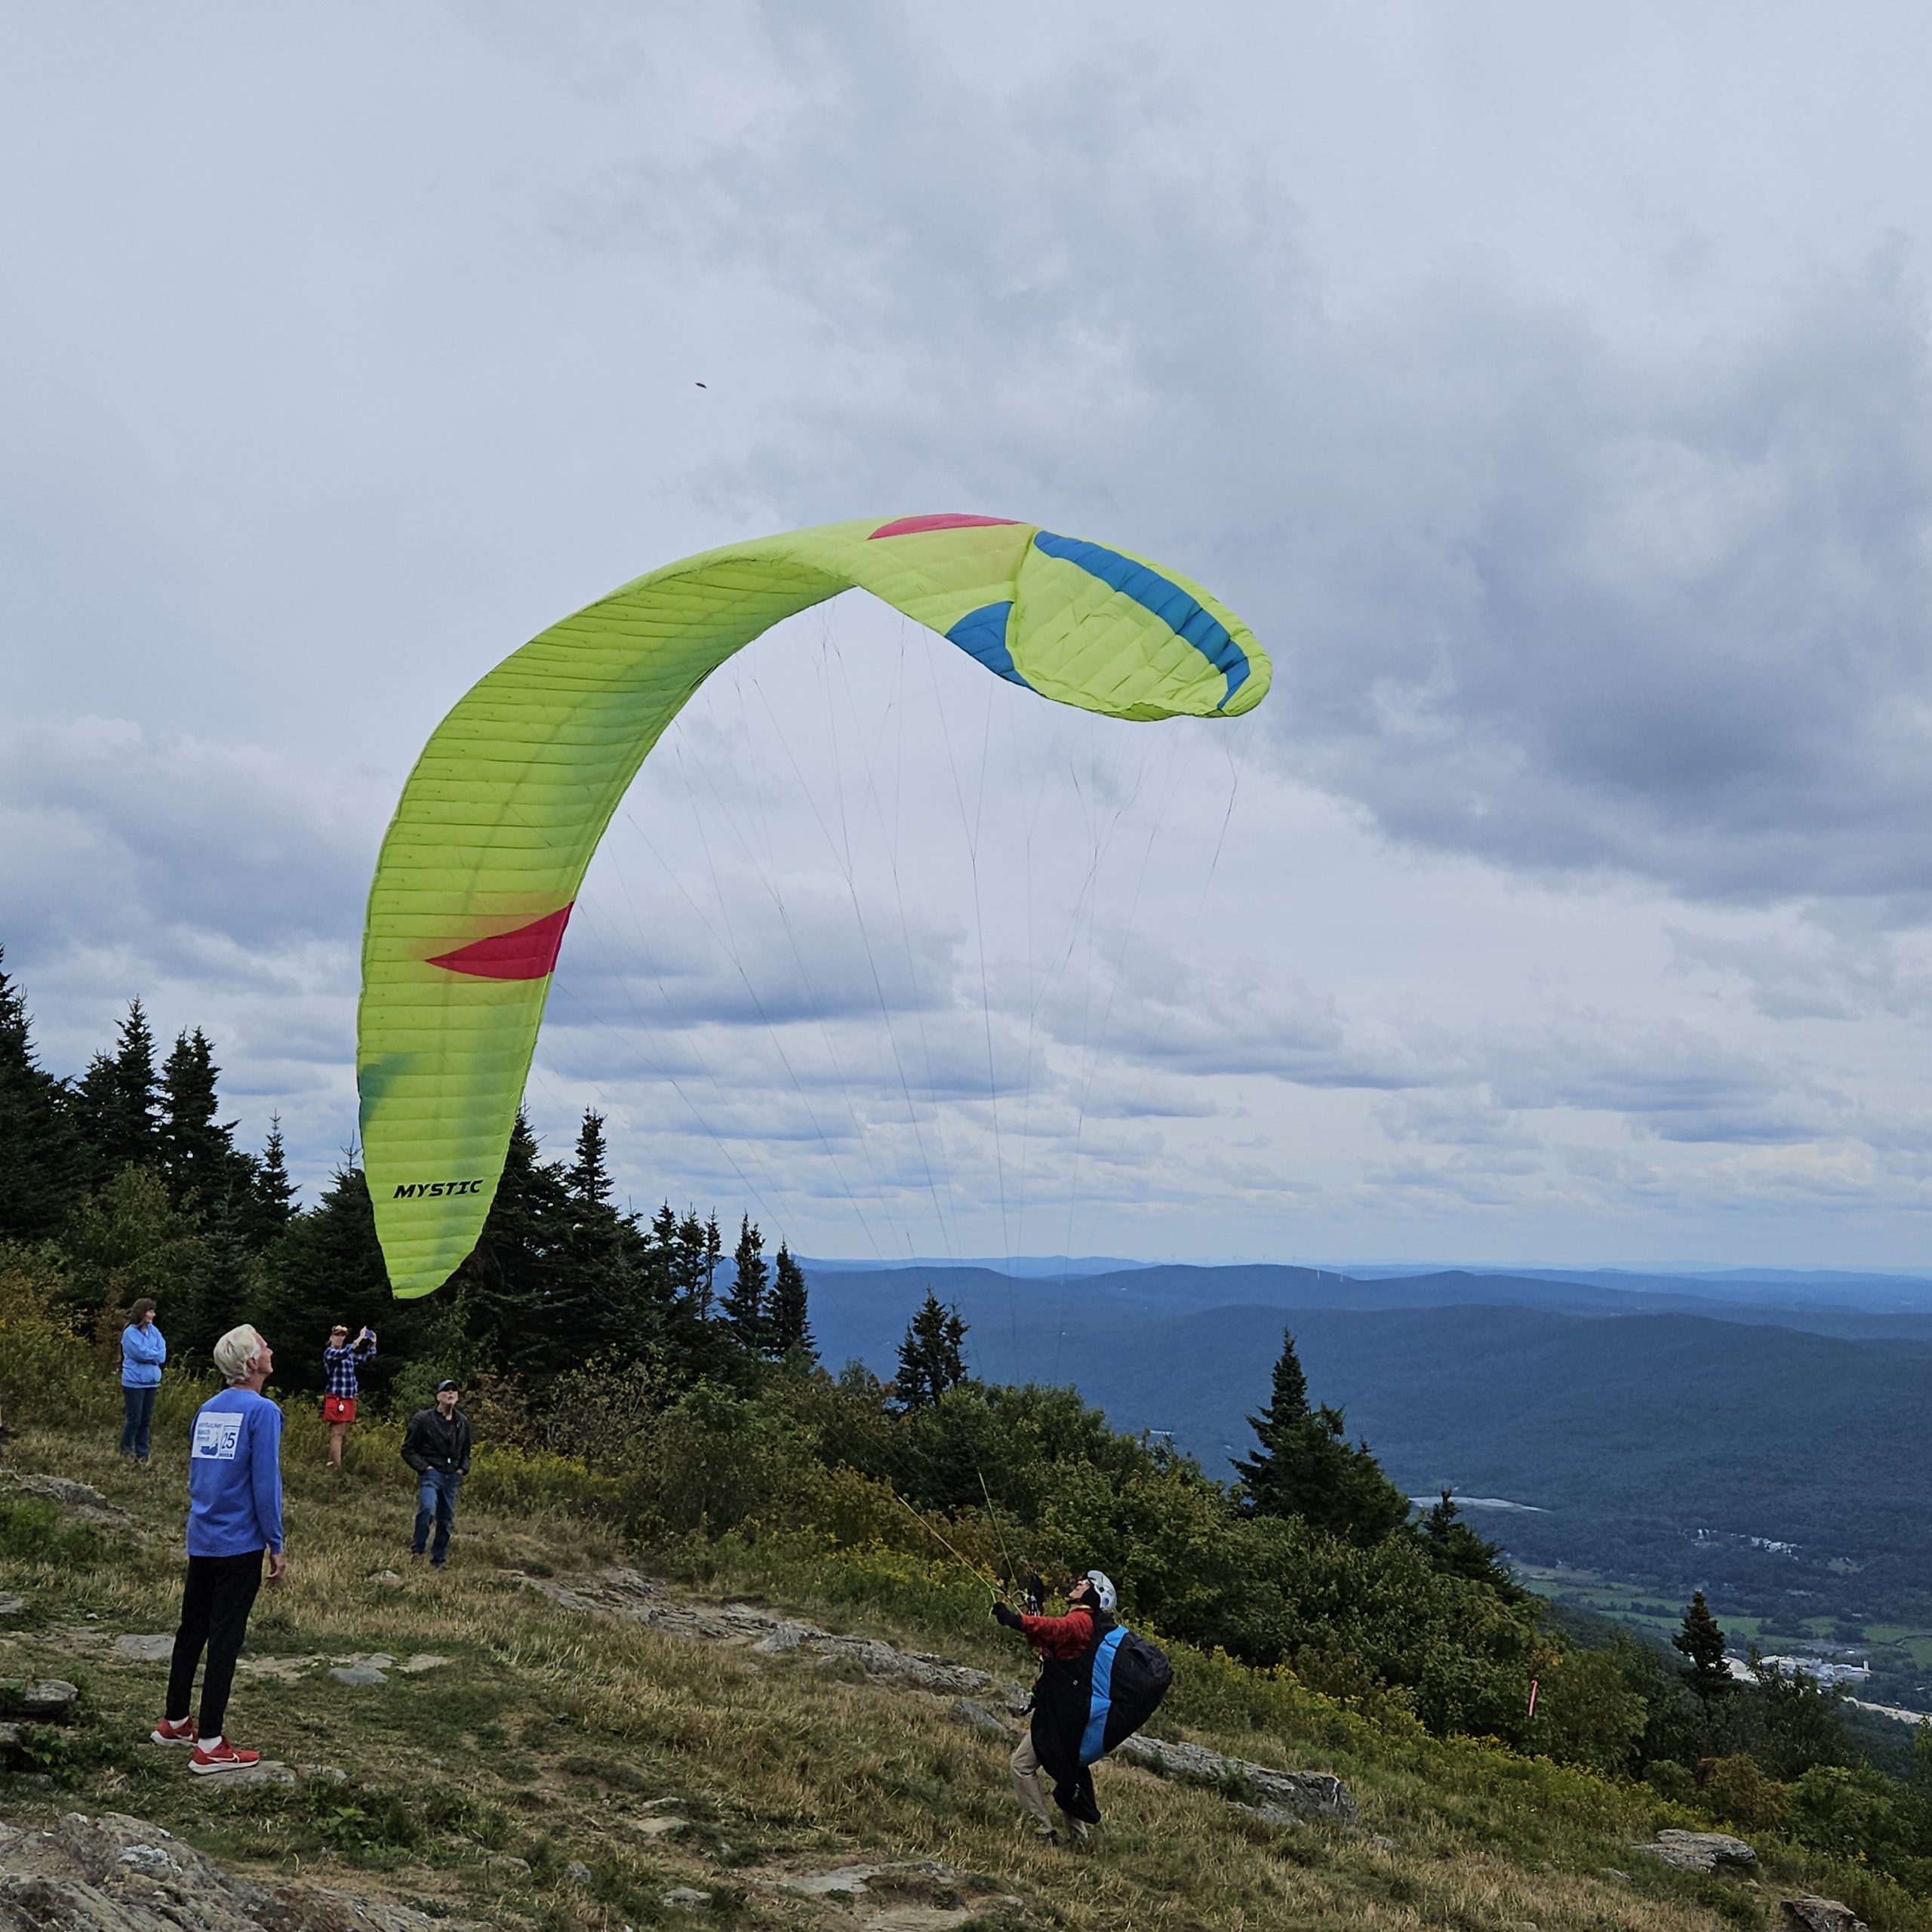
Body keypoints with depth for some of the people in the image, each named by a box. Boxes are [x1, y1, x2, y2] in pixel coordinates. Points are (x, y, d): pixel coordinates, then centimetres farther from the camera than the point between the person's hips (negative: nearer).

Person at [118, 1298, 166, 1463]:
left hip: (151, 1381, 6)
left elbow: (162, 1355, 3)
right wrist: (155, 1354, -3)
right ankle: (126, 1453, 11)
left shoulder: (154, 1331, 8)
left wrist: (149, 1354, -12)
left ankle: (142, 1455, 15)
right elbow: (141, 1353, -19)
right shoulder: (130, 1333, -10)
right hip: (134, 1381, -6)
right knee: (134, 1420, -2)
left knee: (146, 1420, 9)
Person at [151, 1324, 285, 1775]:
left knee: (192, 1629, 18)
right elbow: (266, 1484, -17)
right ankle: (209, 1746, 2)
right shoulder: (262, 1411, -15)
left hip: (200, 1540, 7)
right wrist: (276, 1547, -10)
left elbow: (195, 1474, 16)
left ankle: (174, 1721, 30)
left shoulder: (208, 1409, 8)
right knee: (225, 1638, -2)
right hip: (240, 1545, -7)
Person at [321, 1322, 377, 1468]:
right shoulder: (329, 1353, -5)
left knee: (341, 1434, 8)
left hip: (349, 1400, 8)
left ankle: (331, 1464, 12)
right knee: (337, 1434, -11)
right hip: (336, 1399, -8)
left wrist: (372, 1345, 5)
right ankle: (337, 1467, -14)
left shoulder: (349, 1354, 17)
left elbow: (366, 1360, 20)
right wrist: (359, 1340, -29)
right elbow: (343, 1354, -25)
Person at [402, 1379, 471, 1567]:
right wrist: (423, 1467, -11)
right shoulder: (424, 1419, -4)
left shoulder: (463, 1422, 12)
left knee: (446, 1520, 7)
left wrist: (463, 1468, 9)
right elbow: (408, 1449, -1)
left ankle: (438, 1561, 18)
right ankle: (417, 1549, -12)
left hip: (452, 1477, 5)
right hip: (431, 1474, -5)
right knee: (427, 1508, -28)